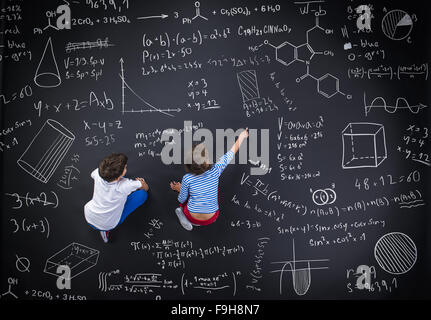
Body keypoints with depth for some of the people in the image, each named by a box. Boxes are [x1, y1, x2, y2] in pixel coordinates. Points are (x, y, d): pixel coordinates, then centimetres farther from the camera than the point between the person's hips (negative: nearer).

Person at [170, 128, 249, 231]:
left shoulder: (187, 179, -20)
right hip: (211, 219, 1)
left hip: (192, 217, -1)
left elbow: (182, 200, -5)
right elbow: (231, 153, -6)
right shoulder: (215, 171, -20)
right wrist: (242, 137, 9)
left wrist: (179, 189, 16)